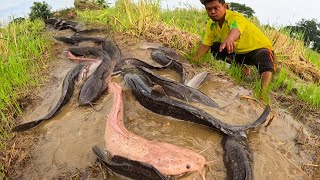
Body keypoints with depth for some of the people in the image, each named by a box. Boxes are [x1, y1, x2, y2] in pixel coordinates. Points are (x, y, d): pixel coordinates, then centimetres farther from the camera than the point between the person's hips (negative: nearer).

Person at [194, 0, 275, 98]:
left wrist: (228, 40, -75)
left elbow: (235, 31, -52)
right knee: (215, 47, -11)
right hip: (239, 52, 7)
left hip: (259, 48, -7)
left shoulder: (236, 18, -28)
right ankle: (242, 67, -7)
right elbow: (205, 45, -6)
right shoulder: (211, 25, -7)